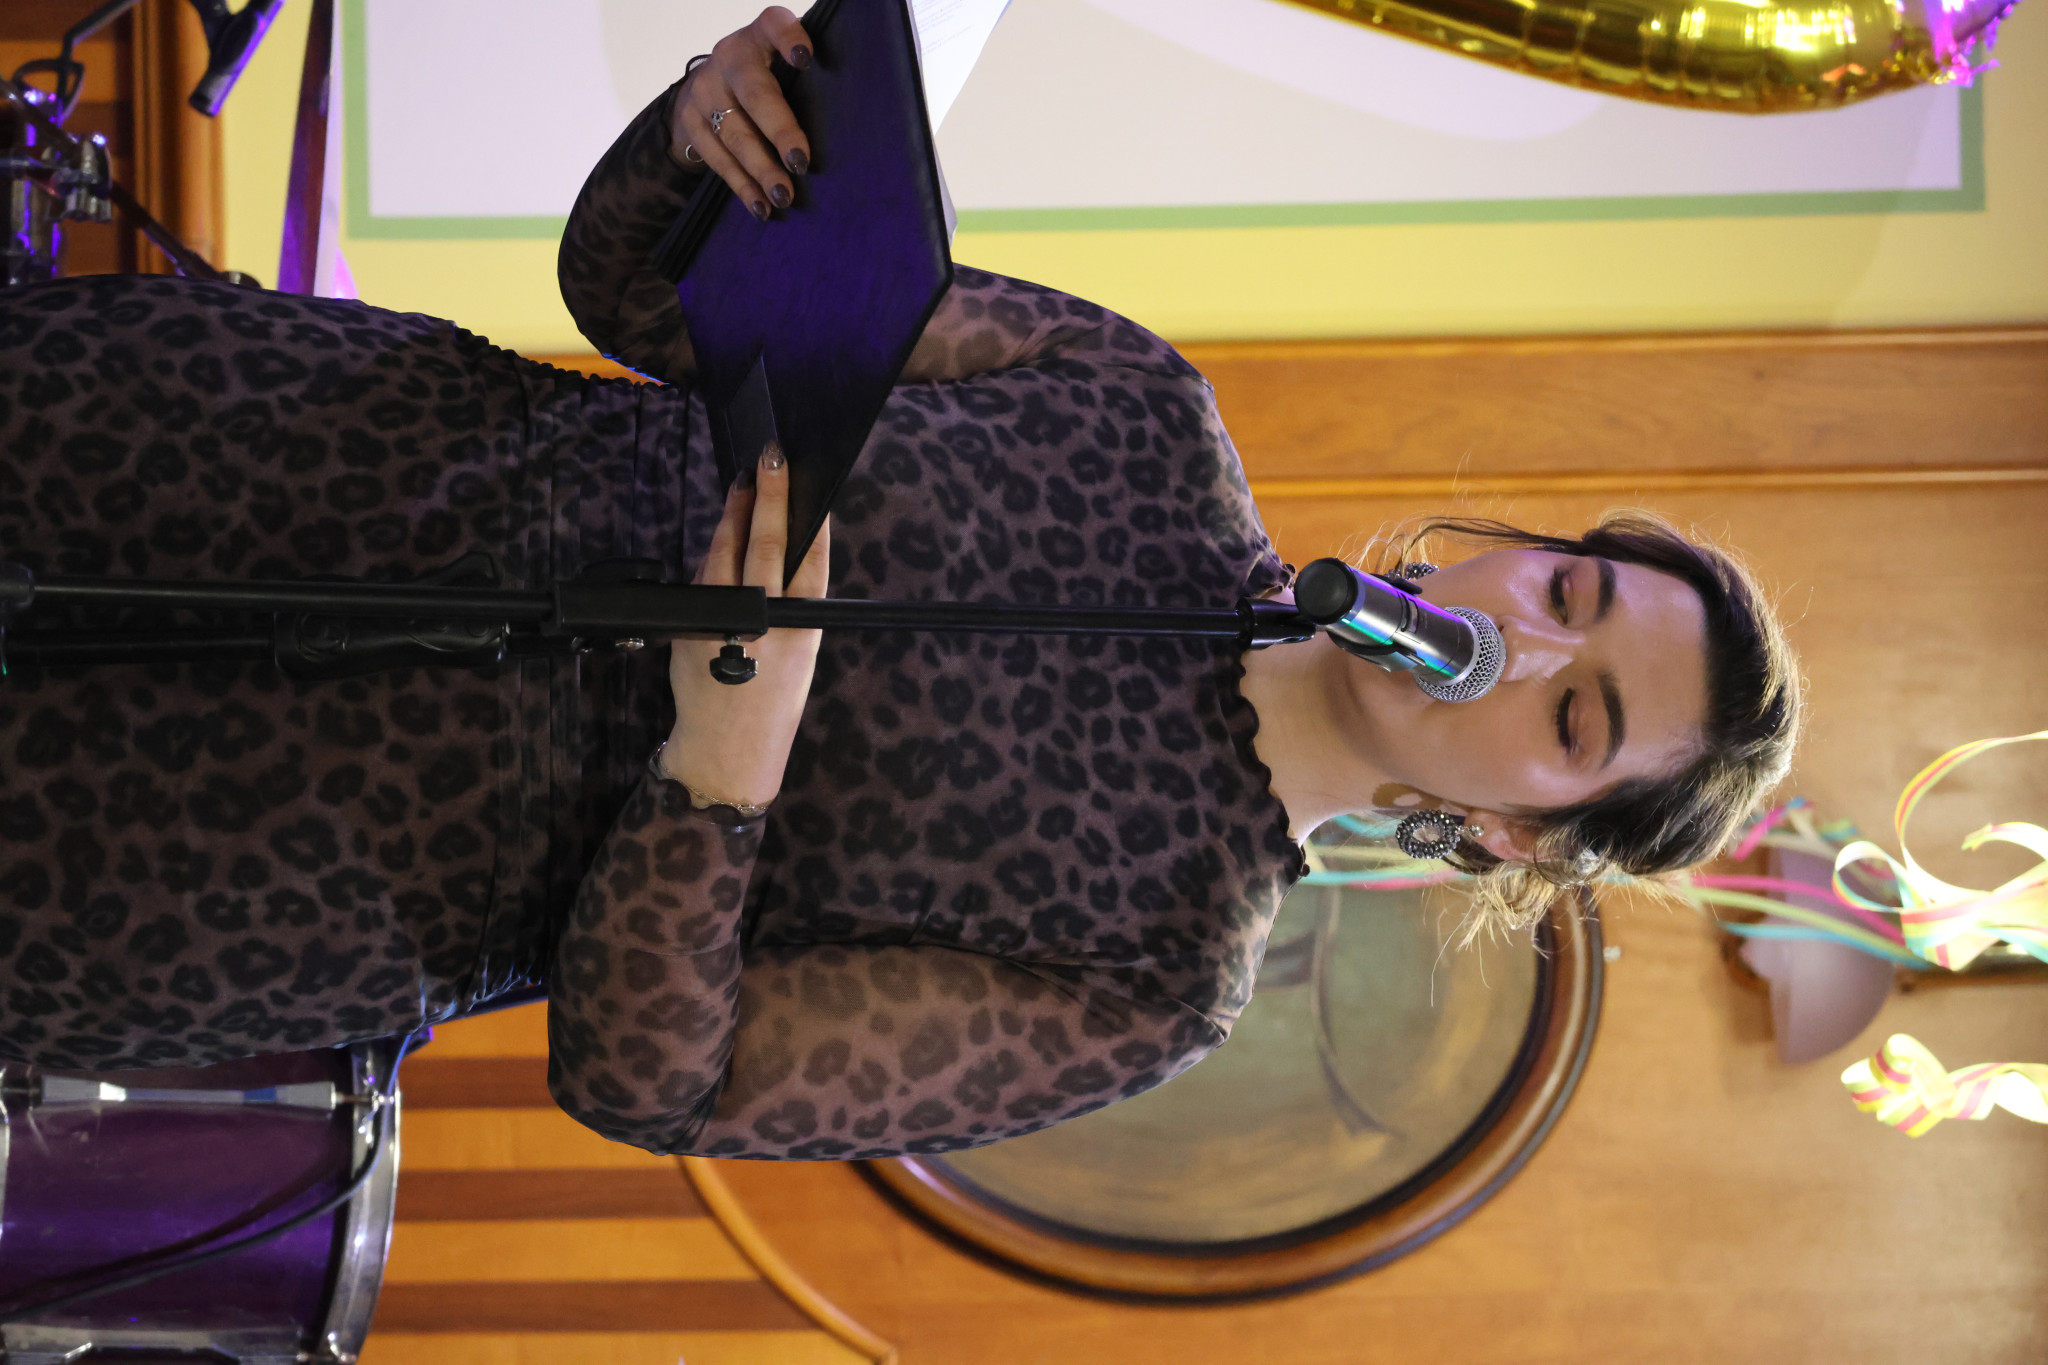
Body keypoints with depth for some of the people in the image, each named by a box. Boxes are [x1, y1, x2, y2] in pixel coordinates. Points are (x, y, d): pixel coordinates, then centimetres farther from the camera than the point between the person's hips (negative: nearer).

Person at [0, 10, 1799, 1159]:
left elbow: (638, 1076, -15)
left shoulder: (1161, 986, -12)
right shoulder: (1138, 404, -5)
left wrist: (725, 761, -32)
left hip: (407, 850, -3)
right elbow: (633, 283, -1)